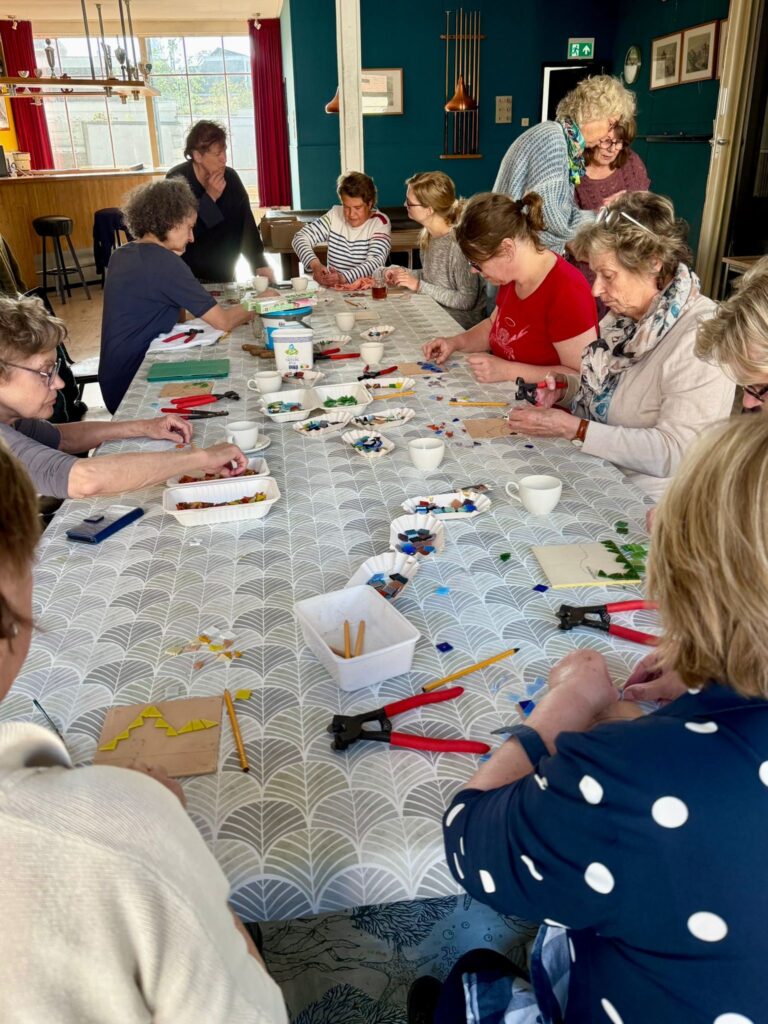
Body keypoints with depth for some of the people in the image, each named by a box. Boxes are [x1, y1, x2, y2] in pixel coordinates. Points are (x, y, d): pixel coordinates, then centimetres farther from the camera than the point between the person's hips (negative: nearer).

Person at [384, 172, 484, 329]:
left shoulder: (458, 243, -24)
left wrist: (419, 286, -21)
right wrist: (403, 273, -3)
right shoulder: (428, 234, 1)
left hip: (460, 319, -8)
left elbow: (467, 301, -22)